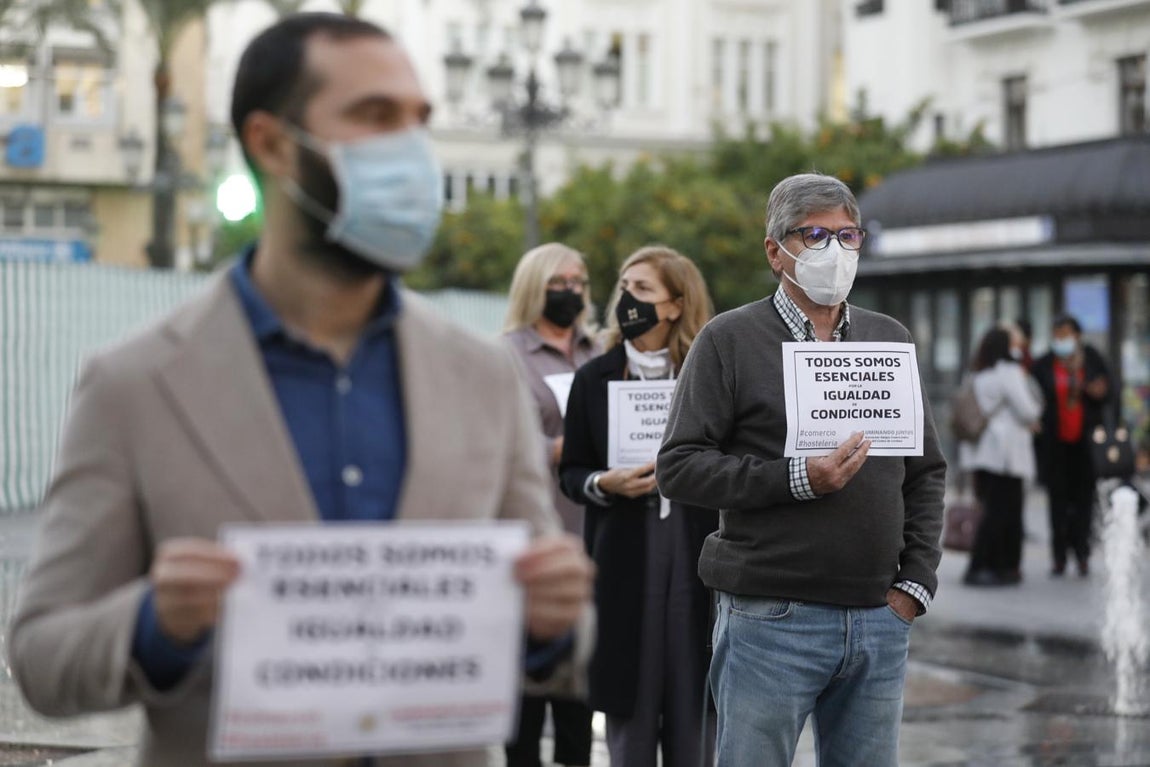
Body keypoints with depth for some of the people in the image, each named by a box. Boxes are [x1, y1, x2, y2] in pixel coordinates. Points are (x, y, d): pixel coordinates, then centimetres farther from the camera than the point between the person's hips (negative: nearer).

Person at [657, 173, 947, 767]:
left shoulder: (890, 340, 15)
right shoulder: (729, 340, 0)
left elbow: (927, 470, 18)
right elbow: (678, 466, -7)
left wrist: (916, 581, 7)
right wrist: (797, 479, -17)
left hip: (880, 622, 4)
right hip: (771, 621, -4)